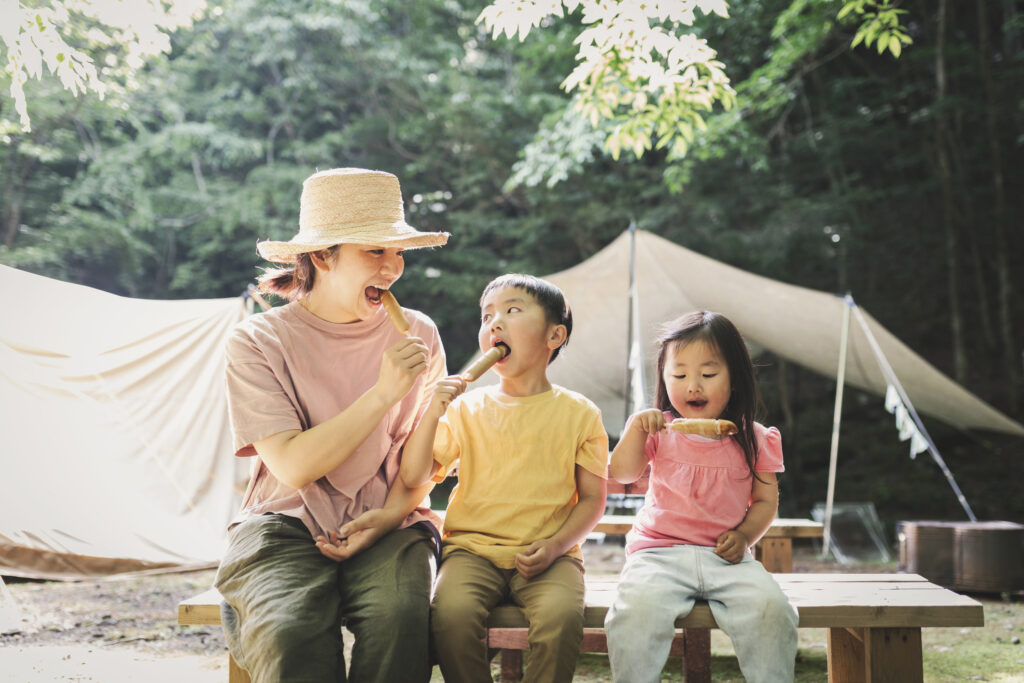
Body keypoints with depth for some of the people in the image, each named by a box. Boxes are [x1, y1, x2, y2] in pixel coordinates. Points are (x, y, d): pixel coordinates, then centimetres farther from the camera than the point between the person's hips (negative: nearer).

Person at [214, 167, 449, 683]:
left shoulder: (417, 334, 7)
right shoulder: (258, 342, -3)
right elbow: (294, 467, -13)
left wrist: (391, 513, -7)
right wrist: (383, 393, -19)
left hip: (388, 528, 2)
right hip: (285, 525, -2)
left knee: (398, 621, -31)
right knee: (291, 635, -33)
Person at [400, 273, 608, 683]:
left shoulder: (578, 414, 7)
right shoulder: (467, 407, 9)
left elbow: (592, 498, 7)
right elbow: (413, 478, 2)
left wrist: (555, 545, -10)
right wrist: (432, 413, -11)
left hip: (548, 556, -1)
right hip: (473, 549, 1)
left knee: (561, 617, -32)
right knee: (452, 613, -30)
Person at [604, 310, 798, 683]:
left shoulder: (753, 439, 8)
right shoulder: (660, 430, 10)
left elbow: (766, 501, 11)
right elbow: (622, 474, 1)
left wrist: (744, 535, -7)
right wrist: (637, 428, -12)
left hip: (725, 555, 1)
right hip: (660, 551, -1)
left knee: (770, 607, -26)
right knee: (638, 606, -32)